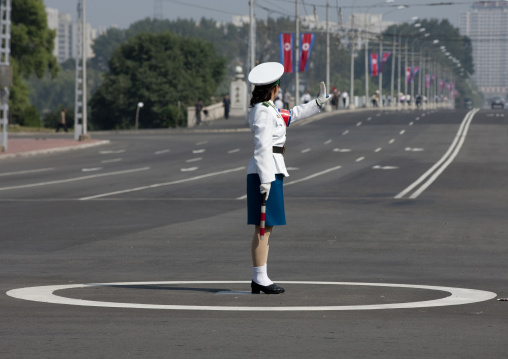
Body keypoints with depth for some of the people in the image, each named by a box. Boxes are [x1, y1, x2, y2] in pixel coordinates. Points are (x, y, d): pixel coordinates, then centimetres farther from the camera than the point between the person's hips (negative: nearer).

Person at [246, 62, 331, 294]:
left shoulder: (266, 109, 16)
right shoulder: (264, 112, -14)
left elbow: (290, 116, 33)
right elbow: (262, 147, -19)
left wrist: (318, 103, 36)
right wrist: (265, 180, -22)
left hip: (270, 172, 10)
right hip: (266, 173, -10)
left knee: (266, 227, 11)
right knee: (264, 227, -8)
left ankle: (259, 279, 13)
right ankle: (260, 279, -7)